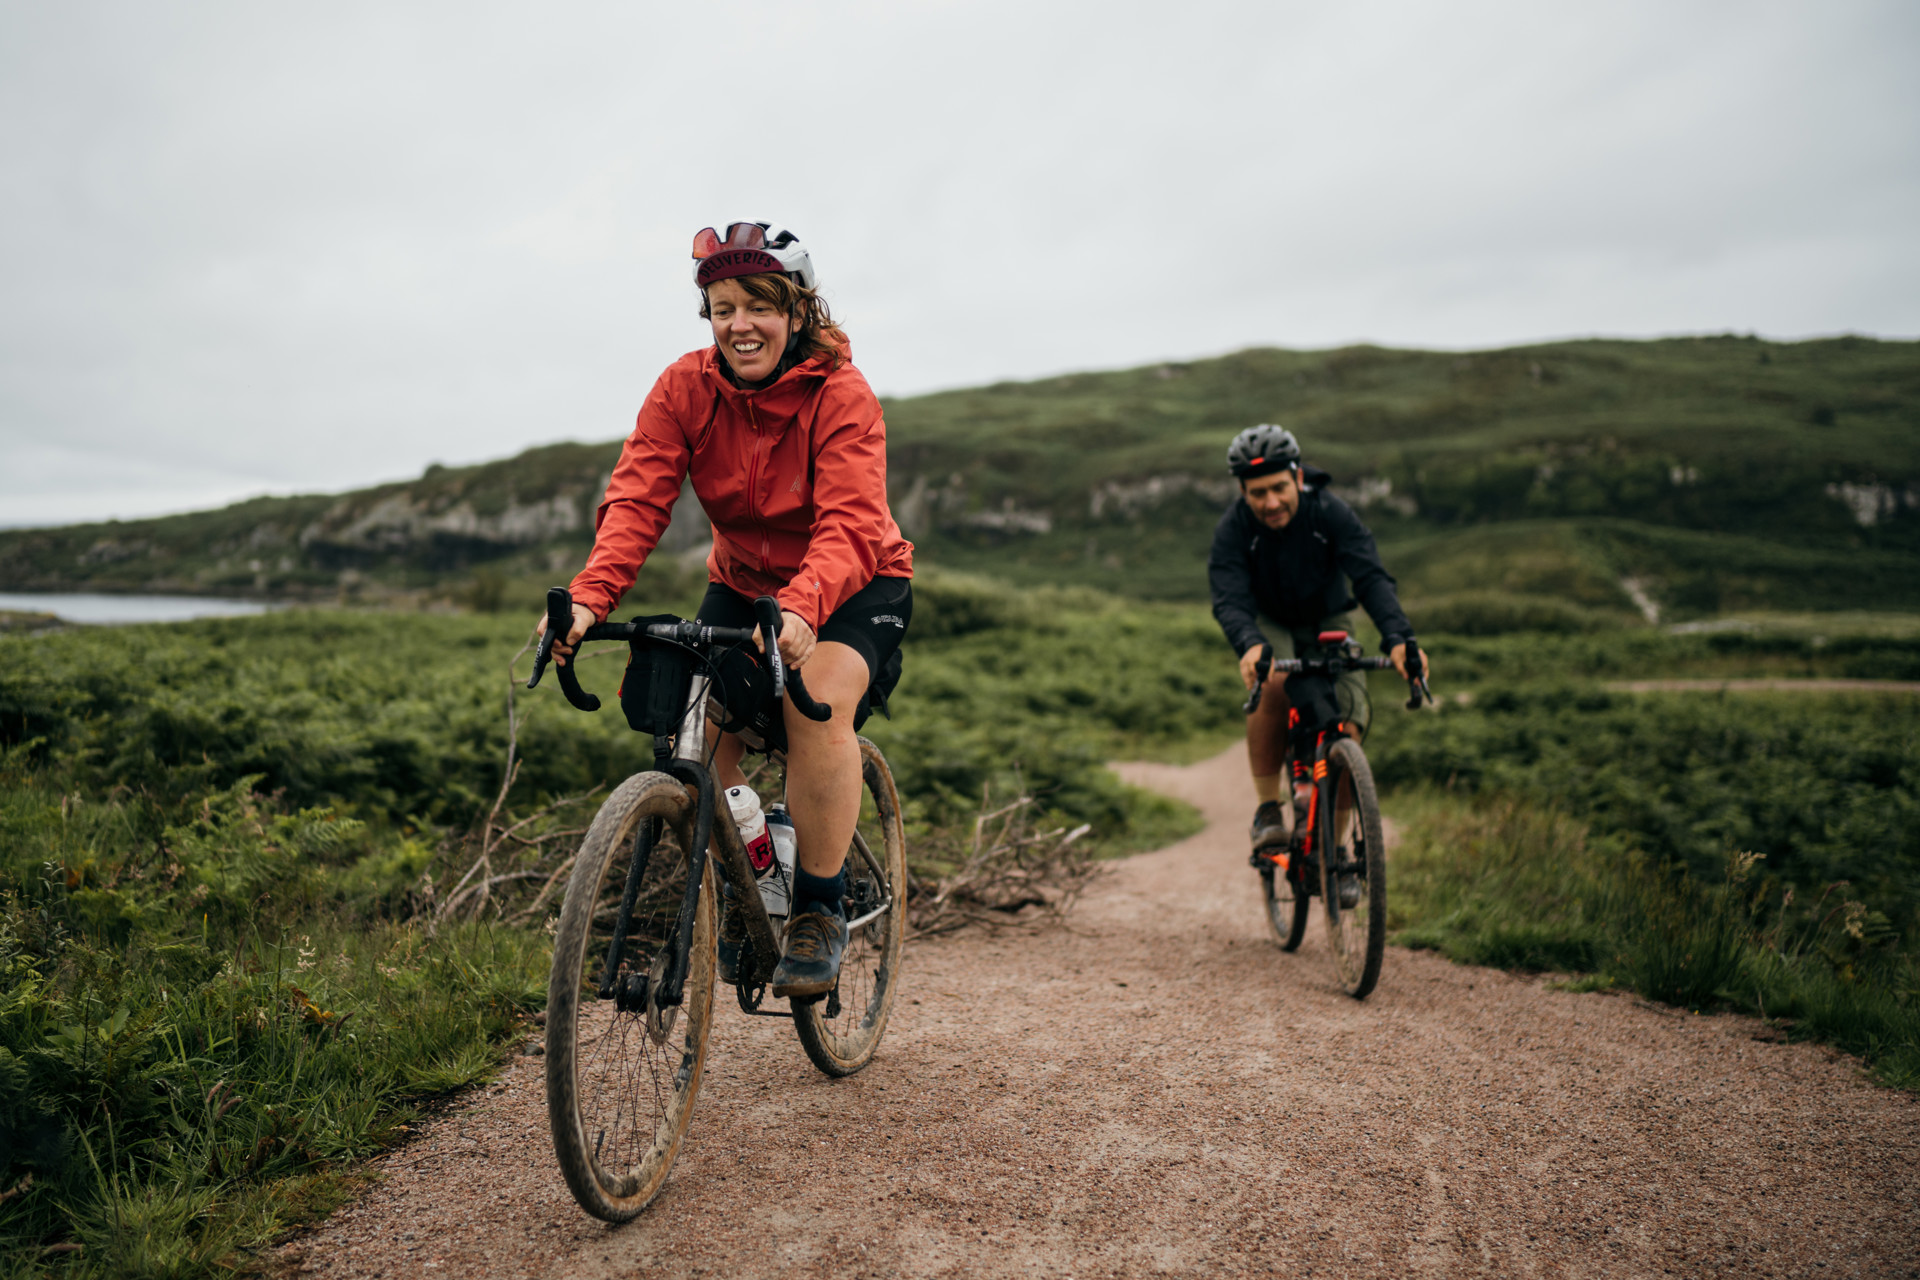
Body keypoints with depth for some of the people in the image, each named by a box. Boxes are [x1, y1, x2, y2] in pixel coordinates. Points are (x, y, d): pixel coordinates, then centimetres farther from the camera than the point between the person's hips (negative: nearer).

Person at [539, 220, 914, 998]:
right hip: (742, 582, 4)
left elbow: (849, 525, -35)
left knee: (818, 699, -31)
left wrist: (801, 610, -55)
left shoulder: (842, 396, -22)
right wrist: (590, 598, -40)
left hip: (856, 585, -4)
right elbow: (636, 499, -22)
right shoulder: (686, 388, -12)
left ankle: (820, 911, -15)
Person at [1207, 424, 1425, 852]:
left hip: (1328, 622, 1)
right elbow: (1230, 600, -35)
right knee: (1273, 681, -35)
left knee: (1351, 720, -18)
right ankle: (1267, 808, -20)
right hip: (1269, 625, -1)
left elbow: (1371, 576, -33)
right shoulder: (1232, 530, -24)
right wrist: (1250, 645, -58)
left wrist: (1398, 637, -50)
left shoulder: (1331, 513, -23)